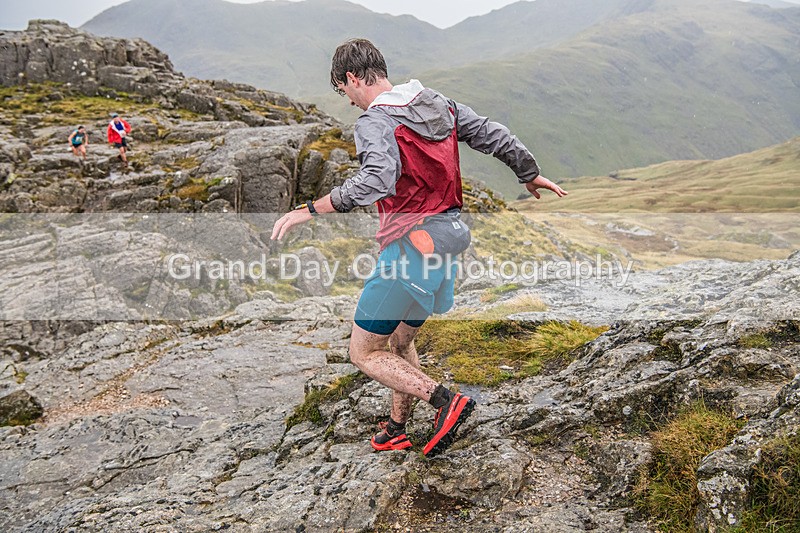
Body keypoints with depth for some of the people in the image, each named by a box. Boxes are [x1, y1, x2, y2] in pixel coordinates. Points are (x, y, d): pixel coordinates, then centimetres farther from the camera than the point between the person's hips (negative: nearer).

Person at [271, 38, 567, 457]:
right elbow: (495, 135, 12)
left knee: (364, 352, 5)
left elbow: (377, 180, -34)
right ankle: (396, 430, 34)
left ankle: (445, 401, -6)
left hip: (411, 246, -8)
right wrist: (531, 175, 27)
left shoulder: (374, 121, -15)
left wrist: (310, 210, -30)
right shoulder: (438, 105, 8)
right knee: (400, 341, 25)